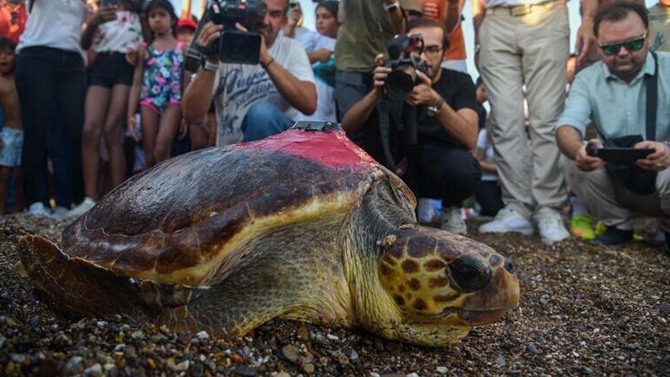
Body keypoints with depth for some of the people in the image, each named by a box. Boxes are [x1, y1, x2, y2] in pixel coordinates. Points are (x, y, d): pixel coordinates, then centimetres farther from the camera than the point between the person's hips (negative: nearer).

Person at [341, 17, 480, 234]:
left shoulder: (459, 82, -8)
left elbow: (470, 140, -25)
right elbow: (346, 128, -16)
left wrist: (435, 101, -40)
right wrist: (376, 93, -33)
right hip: (399, 166, 1)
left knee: (461, 166, -36)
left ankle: (451, 207, 1)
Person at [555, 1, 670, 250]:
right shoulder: (587, 79, -2)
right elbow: (568, 126, -19)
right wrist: (578, 151, -44)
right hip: (617, 179, 2)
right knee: (574, 163, -24)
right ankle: (619, 225, 1)